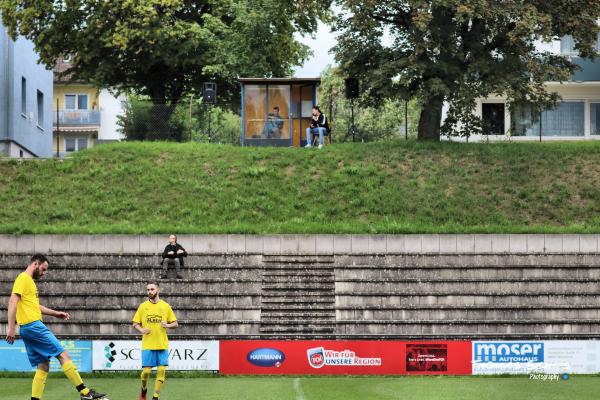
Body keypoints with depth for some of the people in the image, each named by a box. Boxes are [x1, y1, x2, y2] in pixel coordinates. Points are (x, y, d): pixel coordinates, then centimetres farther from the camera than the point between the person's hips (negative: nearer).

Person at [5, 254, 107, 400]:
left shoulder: (30, 281, 22)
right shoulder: (23, 278, -7)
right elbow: (13, 302, -16)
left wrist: (56, 313, 28)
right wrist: (11, 327, -22)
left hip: (28, 329, 10)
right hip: (33, 326, -10)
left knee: (43, 366, 9)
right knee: (63, 355, -8)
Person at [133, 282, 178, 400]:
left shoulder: (165, 306, 5)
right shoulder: (143, 306, 5)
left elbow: (175, 324, 9)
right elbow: (135, 324, 10)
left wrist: (168, 325, -12)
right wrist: (141, 330, -10)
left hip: (162, 345, 1)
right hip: (147, 345, -1)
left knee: (162, 370, -5)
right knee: (146, 371, -4)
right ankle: (144, 389, 26)